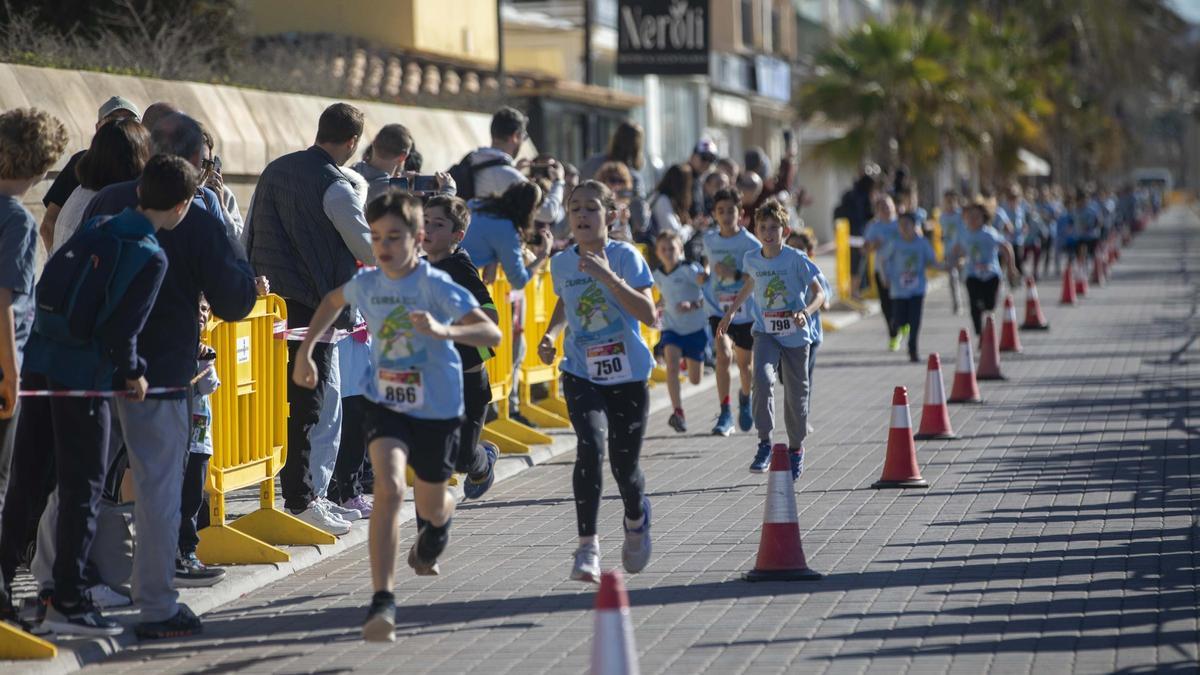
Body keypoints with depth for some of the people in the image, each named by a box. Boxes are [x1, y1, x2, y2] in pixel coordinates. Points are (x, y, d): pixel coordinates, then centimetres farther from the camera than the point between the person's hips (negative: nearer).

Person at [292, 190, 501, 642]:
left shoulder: (436, 286, -18)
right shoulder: (367, 284, -4)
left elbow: (492, 334, -28)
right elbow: (333, 301, 21)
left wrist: (445, 331, -45)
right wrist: (305, 351, 15)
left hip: (437, 408, -1)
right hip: (385, 405, 1)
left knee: (432, 506, 16)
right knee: (389, 489, -24)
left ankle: (437, 530, 58)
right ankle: (382, 602, -26)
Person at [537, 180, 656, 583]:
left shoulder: (626, 257, -10)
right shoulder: (561, 264, 1)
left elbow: (649, 314, -21)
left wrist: (607, 276, -28)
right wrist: (550, 334, 5)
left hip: (628, 376, -1)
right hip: (582, 375, 1)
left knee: (624, 465, 5)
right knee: (591, 447, -23)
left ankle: (636, 518, 42)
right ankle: (587, 546, -20)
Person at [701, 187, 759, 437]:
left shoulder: (750, 243, -12)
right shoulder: (709, 240, 1)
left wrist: (735, 275, -28)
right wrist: (706, 273, 1)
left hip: (744, 310, -1)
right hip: (718, 309, 1)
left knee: (743, 362, 12)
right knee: (723, 356, -17)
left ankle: (745, 398, 45)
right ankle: (725, 415, -11)